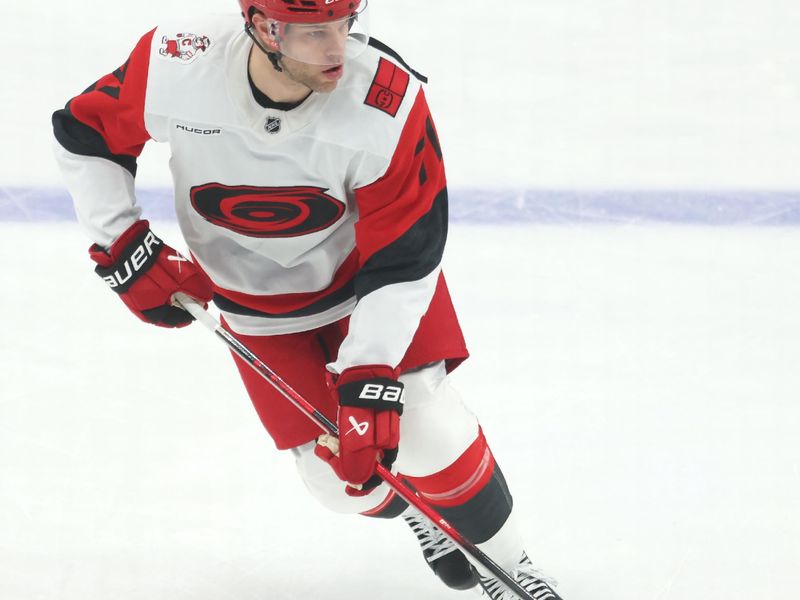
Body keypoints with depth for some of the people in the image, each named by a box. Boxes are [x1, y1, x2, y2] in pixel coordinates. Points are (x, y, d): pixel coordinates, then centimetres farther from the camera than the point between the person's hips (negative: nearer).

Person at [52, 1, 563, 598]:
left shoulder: (390, 102, -34)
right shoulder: (174, 68, -30)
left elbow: (401, 262, -26)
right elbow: (84, 135, -9)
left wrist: (370, 380, -31)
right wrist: (123, 247, -15)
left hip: (367, 274, -2)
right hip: (259, 304, 2)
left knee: (429, 430, -14)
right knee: (340, 473, 2)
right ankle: (418, 514, 37)